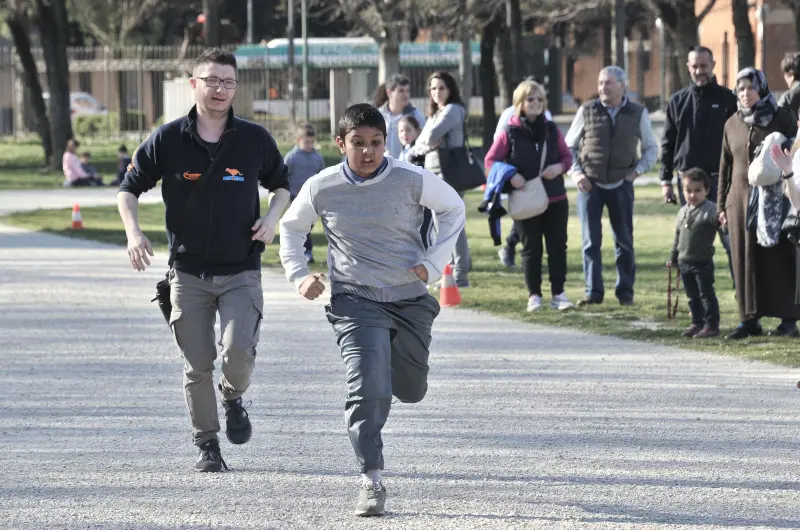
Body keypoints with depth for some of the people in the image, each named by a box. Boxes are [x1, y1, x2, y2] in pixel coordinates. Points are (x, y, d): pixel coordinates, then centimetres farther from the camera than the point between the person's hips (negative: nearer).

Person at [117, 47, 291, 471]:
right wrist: (133, 232, -10)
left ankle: (233, 398, 14)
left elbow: (281, 184, 17)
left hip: (241, 270, 0)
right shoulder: (167, 140, -3)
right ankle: (207, 444, 17)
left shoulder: (255, 139, 0)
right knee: (197, 365, 1)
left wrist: (272, 217, -3)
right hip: (188, 273, 0)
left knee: (239, 348, -19)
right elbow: (129, 188, 7)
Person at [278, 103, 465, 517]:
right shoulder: (322, 189, -5)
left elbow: (453, 208, 9)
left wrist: (433, 262, 0)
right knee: (368, 389, -19)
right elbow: (291, 227, 15)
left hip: (410, 300, 2)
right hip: (355, 301, -2)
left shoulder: (411, 180, -9)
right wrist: (299, 276, 3)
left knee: (411, 390, 14)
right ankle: (371, 480, -13)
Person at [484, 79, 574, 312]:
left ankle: (558, 294, 10)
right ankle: (534, 295, 13)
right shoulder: (510, 133, -4)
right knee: (531, 249, 5)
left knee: (557, 247, 3)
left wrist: (559, 167, -11)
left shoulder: (551, 130, 6)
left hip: (555, 199, 3)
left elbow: (567, 157, 12)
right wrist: (510, 176, -17)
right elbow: (490, 160, -2)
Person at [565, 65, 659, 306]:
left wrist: (638, 170, -2)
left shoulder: (638, 114, 2)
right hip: (590, 184, 0)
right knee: (591, 240, 0)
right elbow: (569, 145, 8)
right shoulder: (587, 111, 0)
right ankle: (593, 291, 4)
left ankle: (625, 291, 11)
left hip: (621, 185, 0)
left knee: (624, 241, 4)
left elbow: (651, 148, 13)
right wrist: (575, 172, -5)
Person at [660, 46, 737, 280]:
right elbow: (668, 144, 12)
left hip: (719, 178, -3)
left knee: (730, 237, -9)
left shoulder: (727, 100, 2)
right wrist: (666, 180, 6)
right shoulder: (678, 101, 10)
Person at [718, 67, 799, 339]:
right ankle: (749, 319, 6)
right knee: (745, 260, 2)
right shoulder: (732, 124, 12)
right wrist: (721, 205, 12)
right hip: (740, 200, 4)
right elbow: (725, 166, 16)